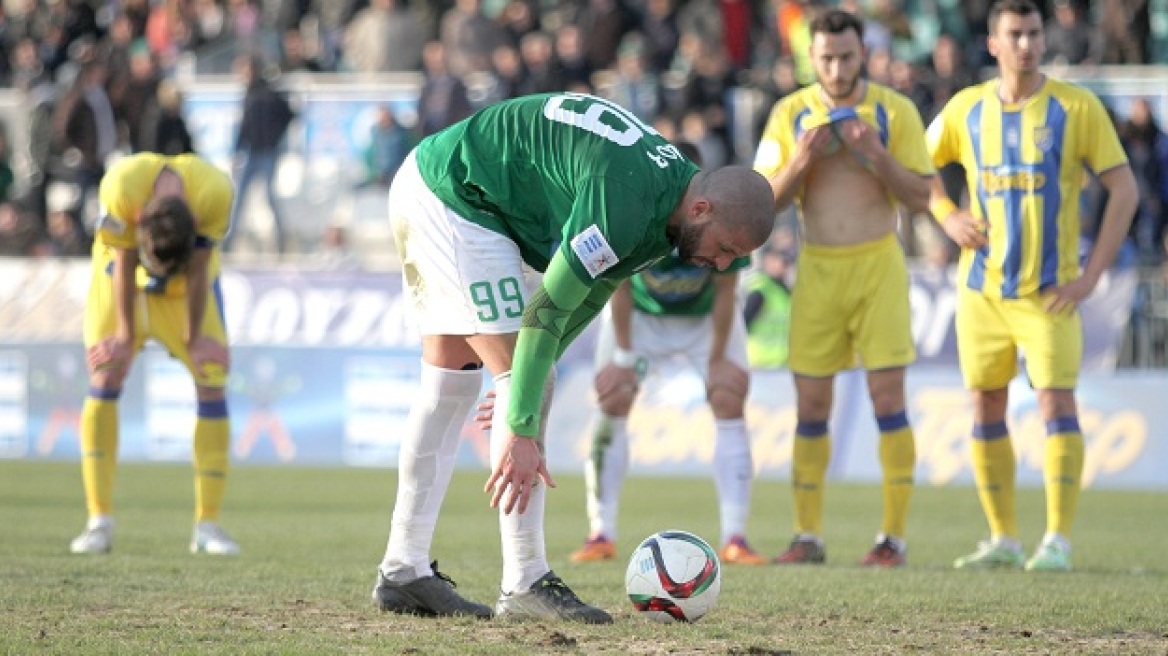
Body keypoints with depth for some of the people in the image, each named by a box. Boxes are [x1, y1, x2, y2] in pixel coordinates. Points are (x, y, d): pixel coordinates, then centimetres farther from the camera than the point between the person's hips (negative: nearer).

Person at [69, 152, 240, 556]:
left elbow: (198, 270, -22)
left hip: (189, 276, 1)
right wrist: (126, 337, -15)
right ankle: (100, 522, -9)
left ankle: (207, 526, -2)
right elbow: (124, 264, -24)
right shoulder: (121, 188, -39)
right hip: (123, 270, -1)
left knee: (211, 383, -9)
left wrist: (194, 340, -11)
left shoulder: (214, 193, -37)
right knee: (105, 377, -13)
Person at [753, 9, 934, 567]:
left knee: (888, 398, -7)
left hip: (878, 265, -2)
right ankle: (808, 537, 8)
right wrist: (801, 160, -16)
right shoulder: (790, 113, 3)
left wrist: (876, 155, -19)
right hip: (817, 268, 2)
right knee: (810, 408, 2)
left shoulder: (894, 110, -2)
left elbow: (920, 197, -3)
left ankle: (893, 537, -3)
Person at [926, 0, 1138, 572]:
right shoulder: (966, 109, 5)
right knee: (985, 407, 5)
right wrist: (946, 216, 0)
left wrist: (1092, 274, -10)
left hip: (1051, 289, -3)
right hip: (982, 287, 4)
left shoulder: (1076, 108, -4)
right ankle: (1003, 540, 14)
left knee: (1056, 401, -13)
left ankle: (1057, 540, -11)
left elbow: (1124, 190, -4)